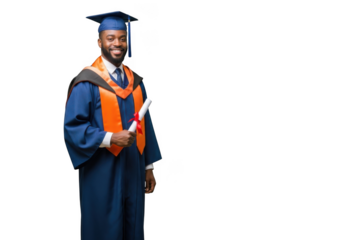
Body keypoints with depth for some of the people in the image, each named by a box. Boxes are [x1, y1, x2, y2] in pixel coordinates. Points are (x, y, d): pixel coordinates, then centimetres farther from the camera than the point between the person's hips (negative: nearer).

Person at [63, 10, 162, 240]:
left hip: (133, 171, 6)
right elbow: (72, 127, -14)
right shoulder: (87, 81, -10)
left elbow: (145, 125, 12)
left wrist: (149, 166, 10)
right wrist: (110, 138, -24)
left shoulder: (135, 81, 9)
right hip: (103, 174, -5)